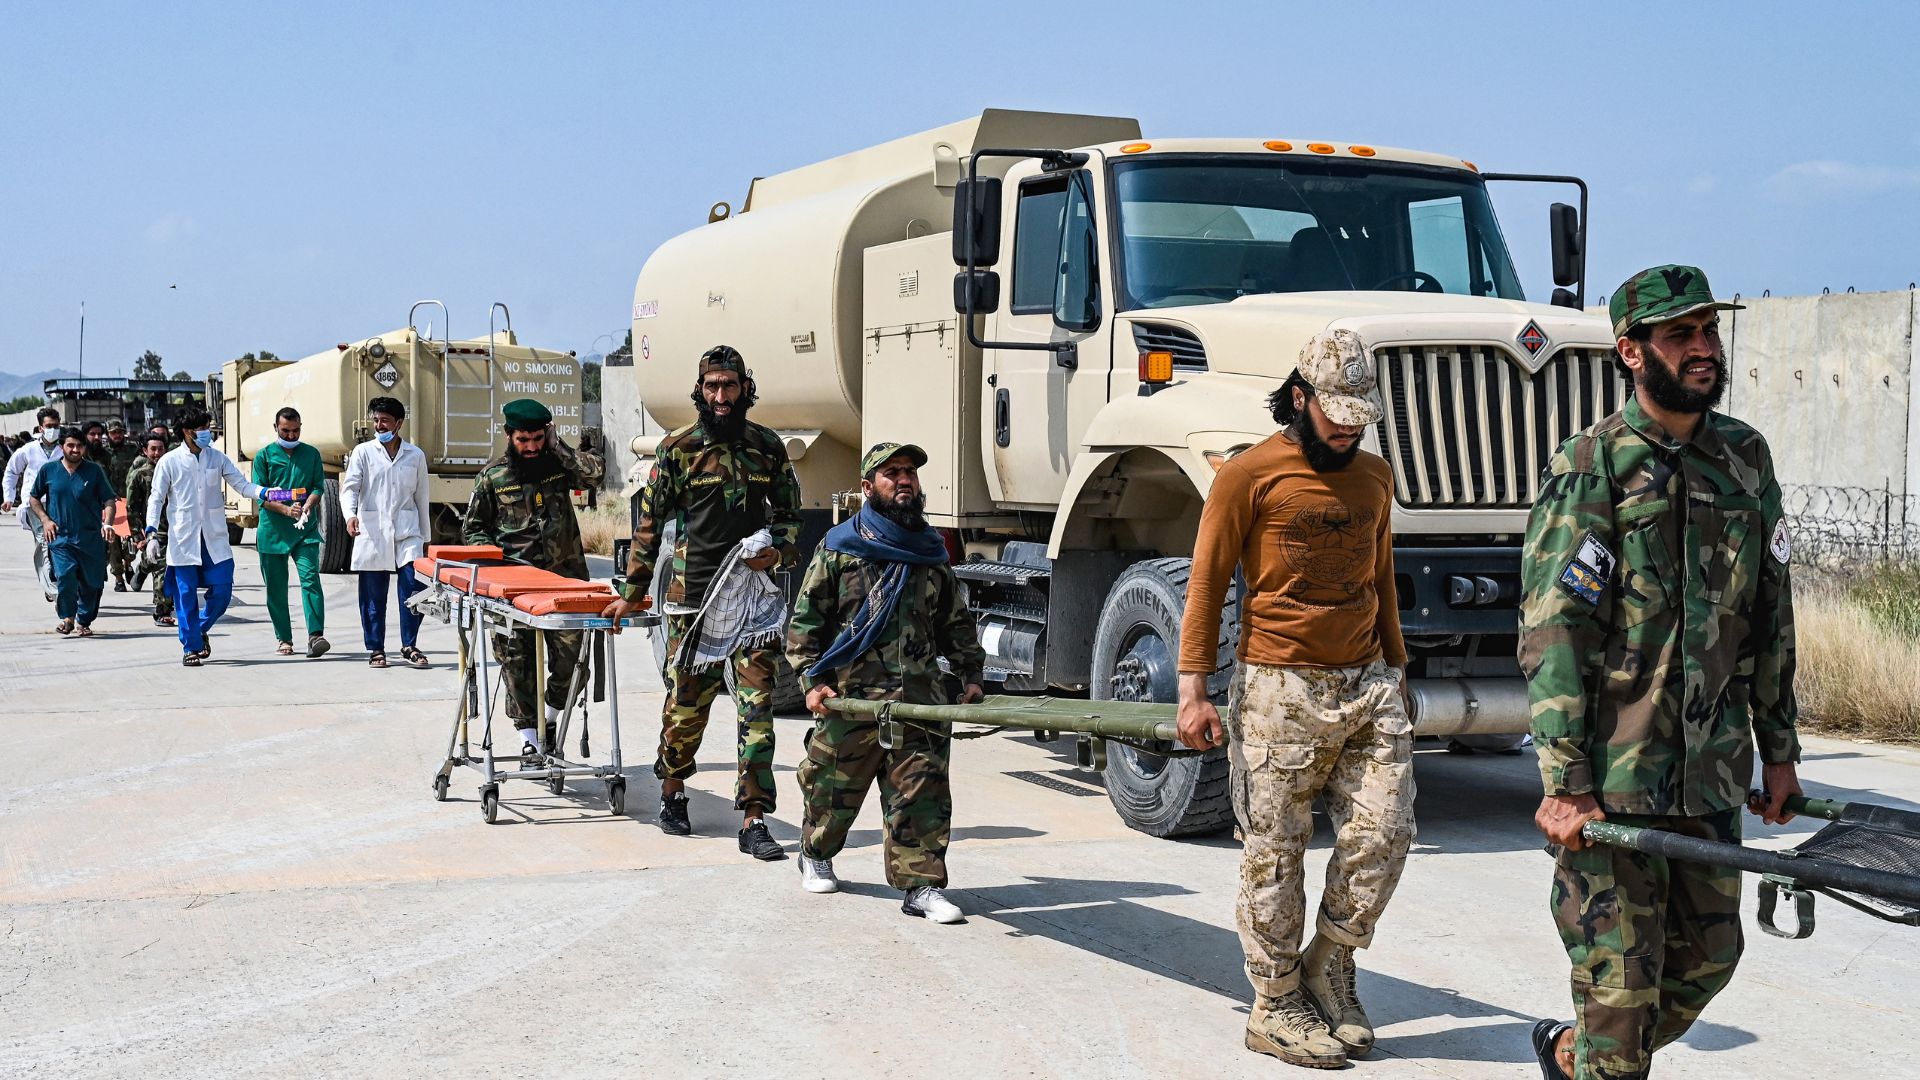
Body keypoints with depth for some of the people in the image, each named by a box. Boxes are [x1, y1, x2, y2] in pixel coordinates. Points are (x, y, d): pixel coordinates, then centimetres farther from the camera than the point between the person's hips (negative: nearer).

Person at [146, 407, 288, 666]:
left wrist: (268, 493, -14)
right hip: (183, 539, -3)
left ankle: (201, 629, 26)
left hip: (214, 538, 3)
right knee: (186, 595, 0)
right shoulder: (169, 462, -1)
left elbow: (242, 485, 4)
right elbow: (156, 499, 1)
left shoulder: (217, 458, 6)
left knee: (222, 591, -1)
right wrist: (151, 534, -8)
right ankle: (191, 647, 12)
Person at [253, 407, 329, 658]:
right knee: (276, 587, 5)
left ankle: (315, 637, -22)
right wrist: (286, 509, -17)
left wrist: (307, 506, -15)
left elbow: (318, 486, 6)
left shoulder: (311, 454, 11)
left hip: (305, 528, 0)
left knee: (310, 579, -15)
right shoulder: (264, 456, 6)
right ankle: (283, 638, 17)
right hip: (273, 531, 0)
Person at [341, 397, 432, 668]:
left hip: (407, 533, 1)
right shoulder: (363, 452, 6)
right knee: (373, 595, 2)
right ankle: (375, 649, 12)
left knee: (414, 588, -10)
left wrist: (425, 537, 17)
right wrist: (350, 515, -23)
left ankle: (409, 646, 2)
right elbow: (349, 488, -3)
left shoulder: (415, 455, 11)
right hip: (372, 533, -1)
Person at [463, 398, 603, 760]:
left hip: (564, 576, 1)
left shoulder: (558, 464, 8)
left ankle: (550, 717, 22)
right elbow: (473, 530, 11)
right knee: (517, 660, -3)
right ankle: (529, 735, 4)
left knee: (571, 655, -2)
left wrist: (557, 445, -7)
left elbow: (594, 473, -11)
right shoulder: (493, 476, 6)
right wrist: (500, 559, -4)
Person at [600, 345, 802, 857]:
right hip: (692, 597, -1)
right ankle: (672, 793, 31)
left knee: (757, 707, -4)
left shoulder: (768, 446, 8)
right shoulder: (679, 448, 2)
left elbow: (789, 514, 18)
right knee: (687, 702, 7)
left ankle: (753, 820, -2)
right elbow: (650, 522, 6)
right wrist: (632, 593, 8)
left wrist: (778, 551, -3)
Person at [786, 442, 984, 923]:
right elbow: (805, 621, 3)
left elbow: (956, 623, 22)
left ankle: (920, 885, -3)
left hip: (920, 698, 2)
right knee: (833, 788, 10)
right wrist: (812, 681, -7)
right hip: (851, 698, -2)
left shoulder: (932, 552, 15)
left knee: (923, 792, -7)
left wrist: (969, 675, 11)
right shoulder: (838, 549, 3)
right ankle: (815, 854, 36)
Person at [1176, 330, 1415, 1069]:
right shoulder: (1250, 475, -5)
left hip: (1367, 684, 5)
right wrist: (1193, 690, -10)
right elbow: (1207, 583, -5)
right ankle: (1276, 1008, 14)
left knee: (1384, 834, 0)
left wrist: (1396, 670, 20)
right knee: (1275, 855, 1)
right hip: (1280, 689, -5)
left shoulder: (1374, 476, 13)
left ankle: (1330, 968, 21)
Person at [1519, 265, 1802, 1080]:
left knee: (1707, 958, 16)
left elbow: (1770, 617, 16)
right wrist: (1563, 785, -20)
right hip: (1612, 777, -6)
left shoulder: (1746, 458, 9)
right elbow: (1552, 636, -15)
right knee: (1619, 977, -2)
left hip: (1710, 776, 6)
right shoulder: (1590, 468, -10)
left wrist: (1778, 749, 15)